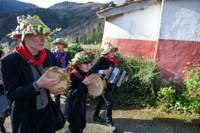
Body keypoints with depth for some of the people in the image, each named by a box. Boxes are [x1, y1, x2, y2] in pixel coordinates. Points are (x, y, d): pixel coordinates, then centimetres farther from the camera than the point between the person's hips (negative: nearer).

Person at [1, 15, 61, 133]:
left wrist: (56, 86, -6)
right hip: (26, 118, -4)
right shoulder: (10, 61, -17)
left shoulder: (49, 55, -4)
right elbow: (11, 94, -18)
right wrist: (37, 85, -29)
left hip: (48, 113, 4)